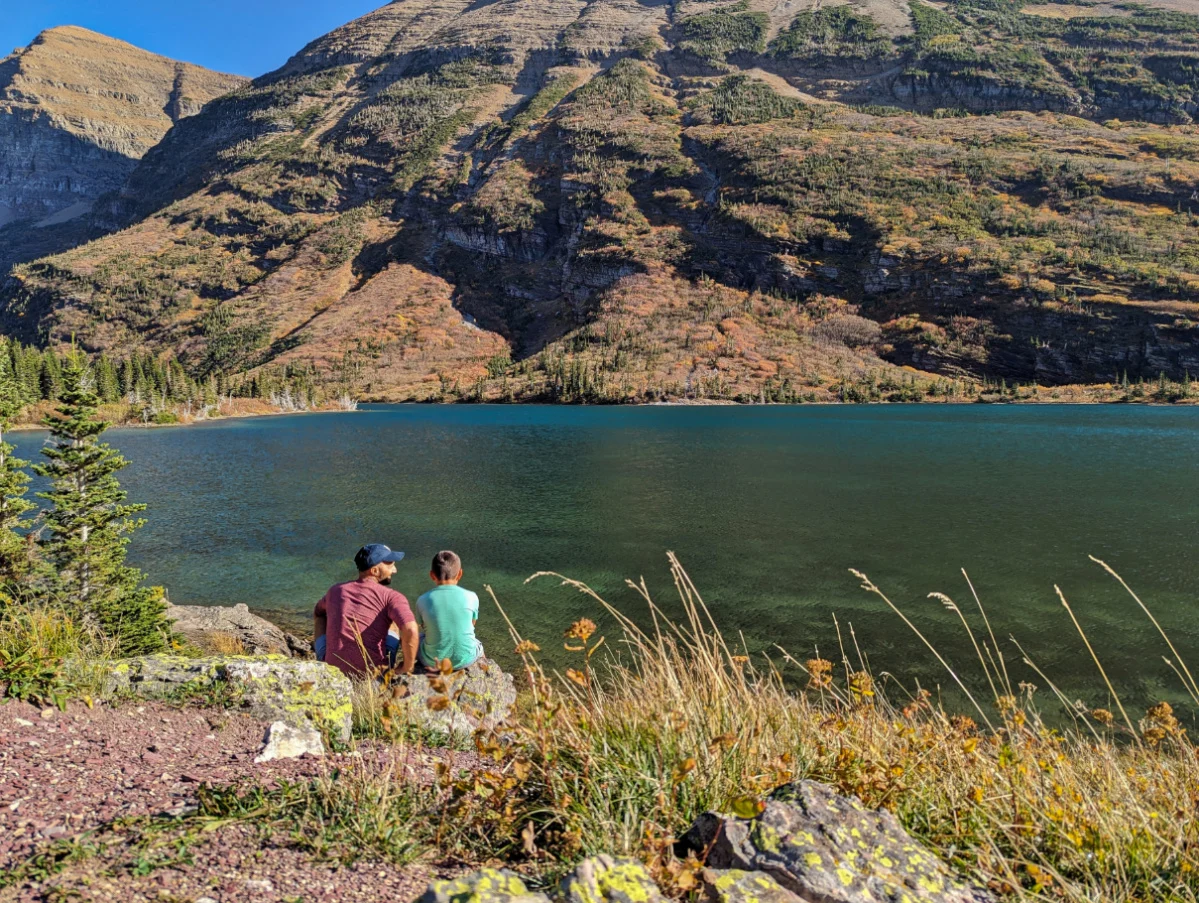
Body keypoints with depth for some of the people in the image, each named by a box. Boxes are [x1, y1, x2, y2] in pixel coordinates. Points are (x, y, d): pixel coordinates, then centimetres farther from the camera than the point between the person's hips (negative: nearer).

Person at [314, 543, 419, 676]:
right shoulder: (391, 596, -9)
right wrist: (407, 668, -12)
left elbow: (317, 613, 30)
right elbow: (411, 631, -25)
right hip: (372, 674, -3)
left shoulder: (335, 590, 8)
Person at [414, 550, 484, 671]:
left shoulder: (423, 600, -13)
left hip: (432, 660, 0)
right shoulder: (471, 597, -13)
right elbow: (472, 625, 2)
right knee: (478, 646, 36)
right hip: (465, 659, 0)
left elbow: (424, 628, 2)